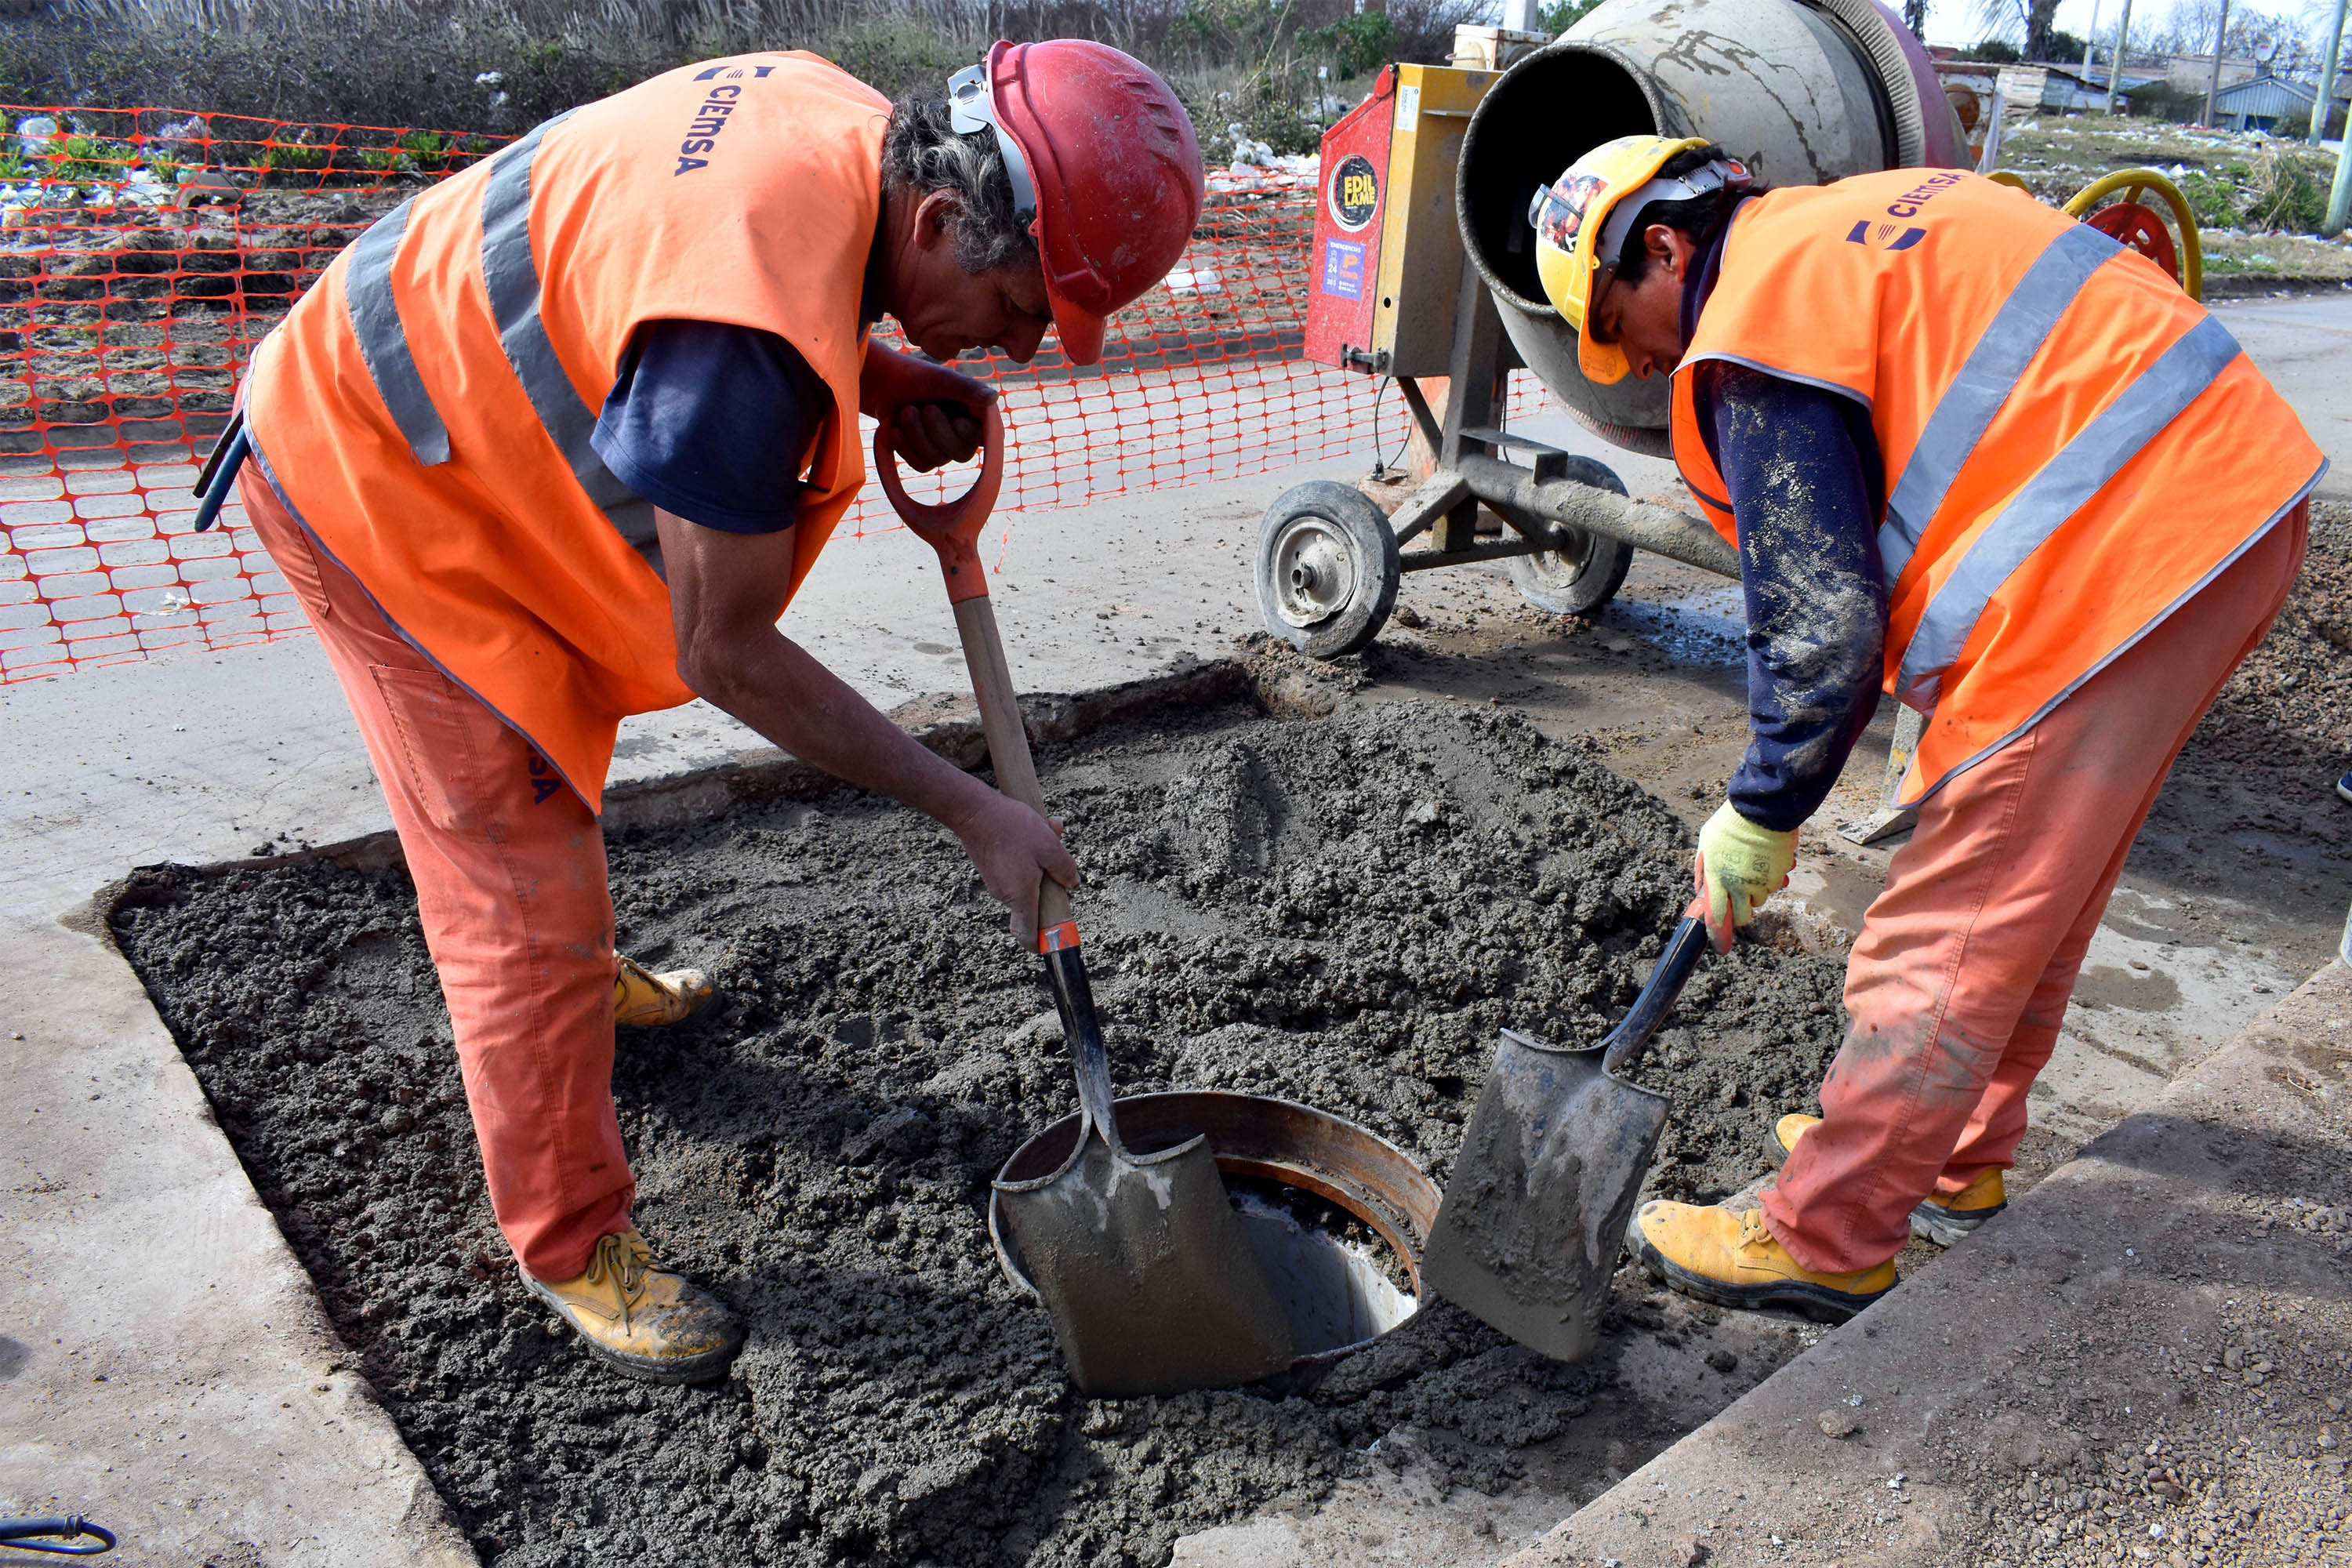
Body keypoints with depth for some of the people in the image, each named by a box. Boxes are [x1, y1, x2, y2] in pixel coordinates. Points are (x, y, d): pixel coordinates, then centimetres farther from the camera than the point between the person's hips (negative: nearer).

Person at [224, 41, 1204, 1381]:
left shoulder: (844, 118, -13)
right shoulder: (748, 344, -40)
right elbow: (728, 657, -29)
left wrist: (882, 381, -10)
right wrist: (974, 811, -23)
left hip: (441, 391, 10)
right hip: (373, 489, -10)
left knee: (557, 736, 30)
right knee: (525, 882, -4)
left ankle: (572, 974, 58)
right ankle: (570, 1244, 15)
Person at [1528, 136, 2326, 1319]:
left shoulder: (1761, 316, -10)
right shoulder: (1868, 223, 20)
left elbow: (1822, 621, -14)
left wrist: (1759, 817, 0)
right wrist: (1940, 688, 22)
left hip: (2112, 566, -10)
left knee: (1944, 942, -1)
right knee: (2030, 901, 21)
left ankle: (1824, 1243, 12)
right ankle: (1956, 1160, 38)